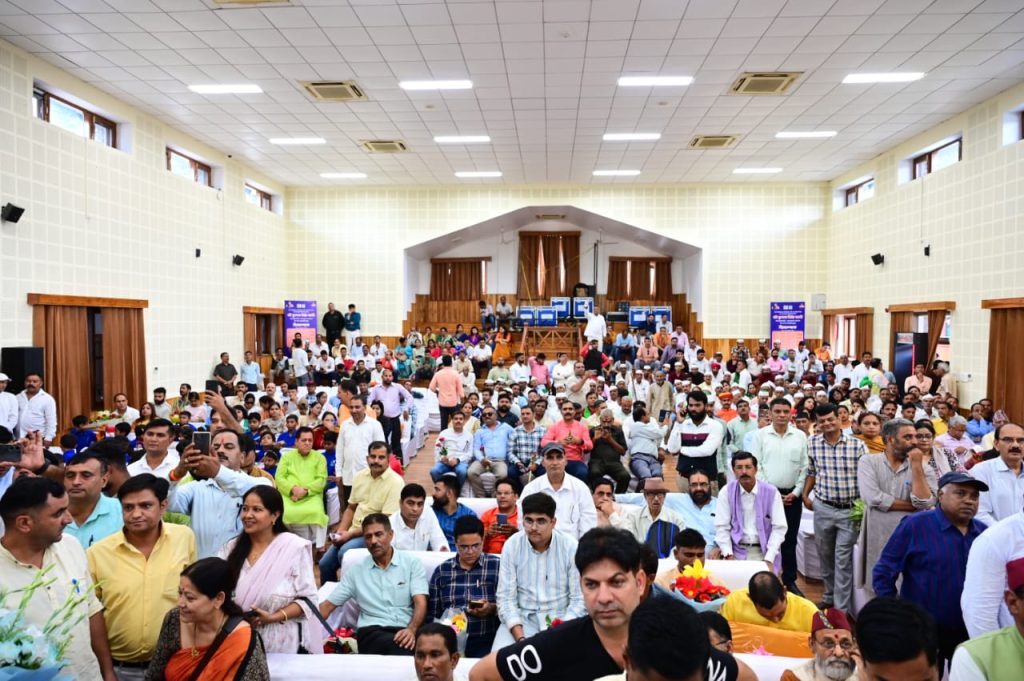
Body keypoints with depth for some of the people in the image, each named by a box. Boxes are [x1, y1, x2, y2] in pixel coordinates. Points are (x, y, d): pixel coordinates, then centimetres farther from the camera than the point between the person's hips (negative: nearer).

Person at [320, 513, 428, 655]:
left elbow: (420, 603, -2)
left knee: (406, 643, -38)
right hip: (371, 631, 0)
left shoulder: (412, 563, 8)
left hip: (404, 630, 0)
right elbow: (328, 605, 16)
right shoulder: (356, 570, 16)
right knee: (397, 645, -36)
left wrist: (411, 629, -23)